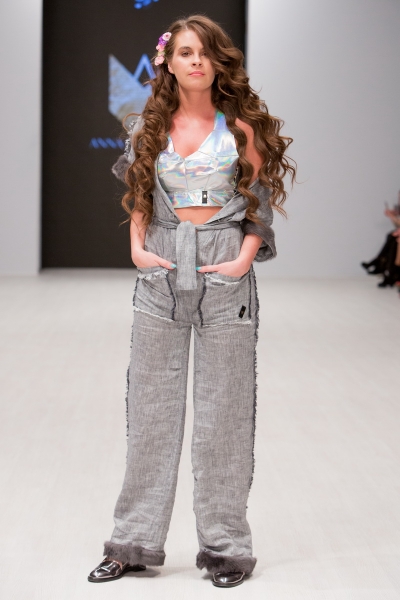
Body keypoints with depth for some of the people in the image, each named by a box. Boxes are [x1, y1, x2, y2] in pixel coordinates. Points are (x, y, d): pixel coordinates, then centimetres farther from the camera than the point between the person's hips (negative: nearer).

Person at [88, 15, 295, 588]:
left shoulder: (240, 127, 2)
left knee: (223, 408, 2)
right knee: (150, 405, 5)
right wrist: (137, 246, 0)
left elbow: (260, 202, 2)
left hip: (224, 268, -2)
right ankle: (136, 541, 14)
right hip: (161, 270, 3)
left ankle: (226, 544, 11)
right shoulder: (150, 127, 9)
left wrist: (245, 258, -10)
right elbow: (139, 197, 15)